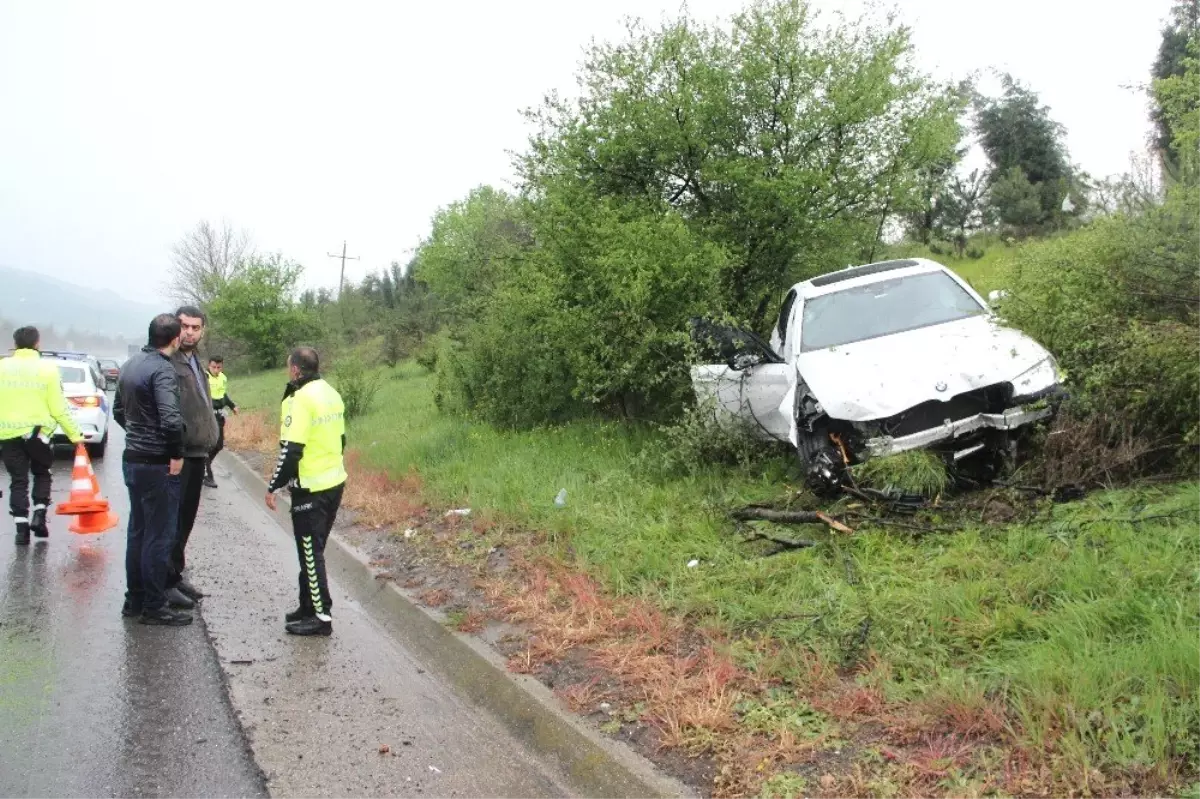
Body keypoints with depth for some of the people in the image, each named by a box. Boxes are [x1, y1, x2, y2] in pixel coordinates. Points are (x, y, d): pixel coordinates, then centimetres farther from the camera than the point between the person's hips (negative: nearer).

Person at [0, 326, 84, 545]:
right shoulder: (47, 368, -6)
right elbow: (58, 408, -8)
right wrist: (75, 435, -2)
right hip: (37, 432, -1)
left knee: (18, 480, 8)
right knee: (41, 473, 19)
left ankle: (21, 527, 5)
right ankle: (39, 515, 6)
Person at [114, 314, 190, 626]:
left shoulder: (130, 365, 10)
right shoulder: (162, 369, -19)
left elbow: (118, 411, 20)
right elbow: (171, 419, -29)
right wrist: (177, 455, -17)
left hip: (132, 460, 9)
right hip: (158, 465, -9)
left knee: (138, 532, 17)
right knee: (159, 536, 0)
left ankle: (134, 600, 25)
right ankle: (154, 607, 8)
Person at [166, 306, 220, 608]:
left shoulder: (196, 362, 17)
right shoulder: (167, 362, -13)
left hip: (197, 453, 9)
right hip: (176, 454, -9)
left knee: (186, 519, 16)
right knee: (172, 520, -3)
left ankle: (176, 574, 26)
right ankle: (167, 582, 5)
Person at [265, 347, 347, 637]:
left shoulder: (300, 400, -17)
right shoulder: (331, 394, 9)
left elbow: (291, 450, -20)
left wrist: (273, 487, -12)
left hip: (310, 488, -8)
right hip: (335, 482, 8)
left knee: (310, 552, 0)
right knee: (313, 549, 18)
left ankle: (321, 616, 5)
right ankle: (309, 606, 25)